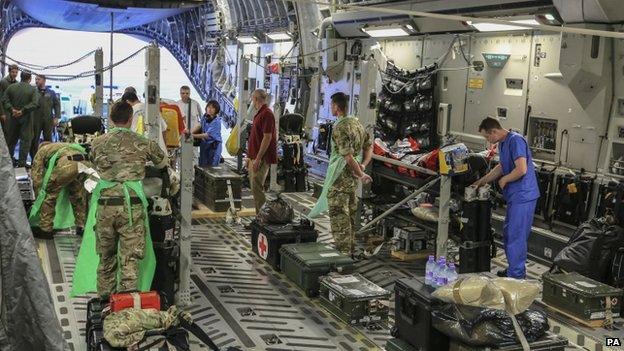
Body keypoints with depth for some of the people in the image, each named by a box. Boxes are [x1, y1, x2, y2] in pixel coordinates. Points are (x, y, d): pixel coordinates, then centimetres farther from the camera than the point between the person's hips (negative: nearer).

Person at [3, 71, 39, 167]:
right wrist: (23, 111, -18)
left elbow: (4, 100, -5)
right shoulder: (33, 89, -7)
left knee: (11, 139, 15)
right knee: (25, 140, 2)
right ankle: (22, 162, -1)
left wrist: (12, 109, -11)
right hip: (26, 118, -4)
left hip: (13, 117, 4)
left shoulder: (11, 87, 2)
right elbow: (35, 103, -18)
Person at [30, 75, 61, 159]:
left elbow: (57, 105, 8)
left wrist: (56, 117, -2)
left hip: (48, 120, 1)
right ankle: (34, 158, 7)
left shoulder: (51, 93, 9)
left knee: (48, 139, 5)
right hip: (36, 120, -1)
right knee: (34, 139, 0)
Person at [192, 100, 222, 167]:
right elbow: (200, 126, 17)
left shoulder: (216, 121, -21)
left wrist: (193, 135, -28)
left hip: (214, 146, -7)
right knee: (202, 165, 11)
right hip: (204, 144, 7)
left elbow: (207, 135, -26)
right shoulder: (205, 117, -1)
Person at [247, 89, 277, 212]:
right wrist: (250, 157, 20)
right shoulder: (259, 114, 18)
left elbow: (267, 138, -20)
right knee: (255, 188, 12)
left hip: (261, 159, -10)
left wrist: (258, 159, -22)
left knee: (257, 187, -12)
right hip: (255, 157, 10)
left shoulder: (266, 114, -14)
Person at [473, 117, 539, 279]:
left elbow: (521, 170, -26)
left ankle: (516, 275, 5)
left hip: (523, 197, -11)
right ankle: (514, 270, 30)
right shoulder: (502, 144, 14)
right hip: (515, 197, 11)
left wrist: (504, 180, -11)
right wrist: (481, 181, 27)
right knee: (508, 233, 18)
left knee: (516, 236, -4)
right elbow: (501, 167, 27)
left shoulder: (516, 140, -18)